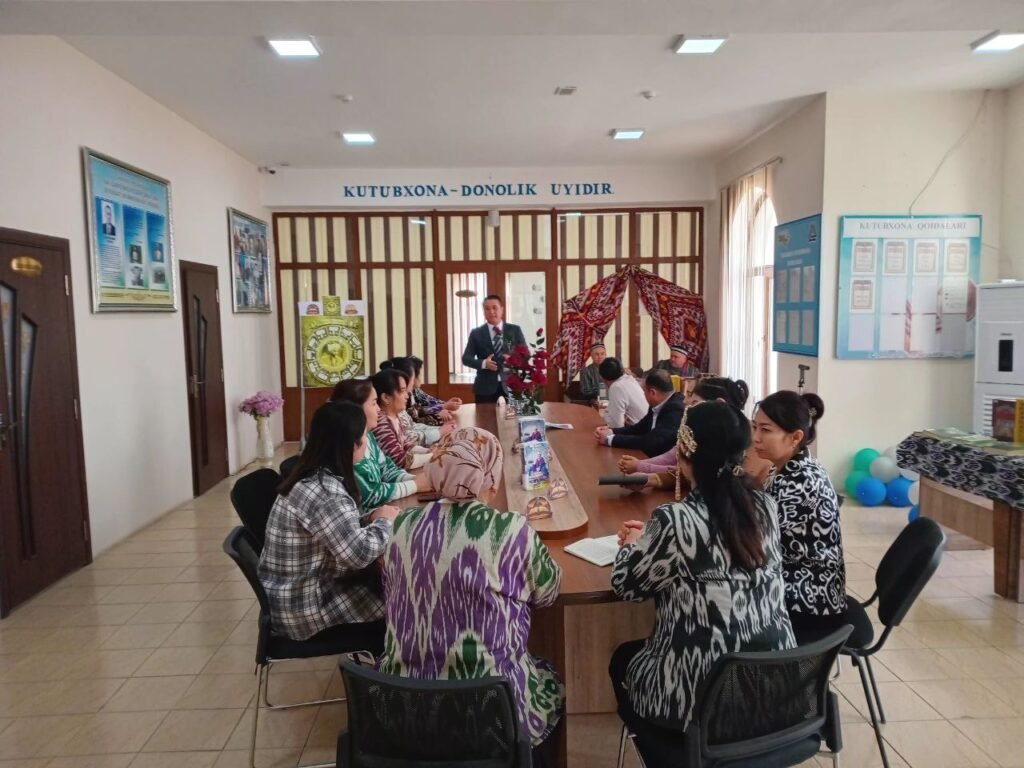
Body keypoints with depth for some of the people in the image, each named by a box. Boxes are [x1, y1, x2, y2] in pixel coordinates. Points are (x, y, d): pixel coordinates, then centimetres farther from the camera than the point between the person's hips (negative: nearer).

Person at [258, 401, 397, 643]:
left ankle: (371, 649, 27)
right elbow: (359, 553, -29)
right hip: (303, 608, -8)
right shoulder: (324, 493, -28)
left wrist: (374, 521, -8)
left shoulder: (313, 478, 2)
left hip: (296, 591, 8)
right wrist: (384, 521, -12)